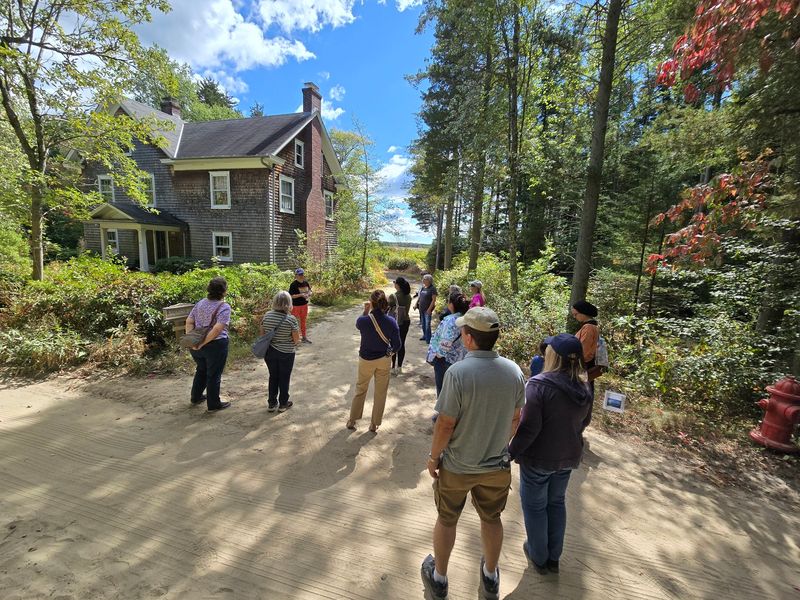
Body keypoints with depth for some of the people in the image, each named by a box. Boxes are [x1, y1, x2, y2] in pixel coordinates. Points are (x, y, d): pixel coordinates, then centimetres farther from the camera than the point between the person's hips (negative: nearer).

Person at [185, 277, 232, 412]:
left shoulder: (200, 303, 5)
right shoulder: (224, 307, -17)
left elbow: (189, 322, 3)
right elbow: (217, 329, -27)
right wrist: (203, 343, -19)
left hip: (198, 346, 7)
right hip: (215, 345, -7)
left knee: (201, 370, 26)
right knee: (214, 375, 8)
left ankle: (196, 397, 42)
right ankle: (213, 404, 21)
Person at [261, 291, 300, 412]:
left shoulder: (267, 316, -6)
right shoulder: (291, 319, -20)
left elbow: (262, 335, 4)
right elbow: (296, 339, -13)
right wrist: (295, 342, 8)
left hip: (269, 352, 4)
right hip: (286, 354, -4)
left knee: (273, 377, 19)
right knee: (284, 378, 13)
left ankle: (271, 403, 29)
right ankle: (283, 404, 26)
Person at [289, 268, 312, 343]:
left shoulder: (306, 283, 1)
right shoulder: (293, 284, -15)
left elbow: (309, 291, 13)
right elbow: (291, 296, -17)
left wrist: (309, 293, -11)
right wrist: (301, 295, -27)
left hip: (304, 305, 6)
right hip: (296, 306, -6)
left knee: (303, 321, 17)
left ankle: (304, 336, 30)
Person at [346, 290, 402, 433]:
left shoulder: (363, 320, -22)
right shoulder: (391, 322, -18)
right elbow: (397, 345, -10)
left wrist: (365, 311, 6)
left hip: (366, 360, 0)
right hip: (384, 360, 0)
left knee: (360, 389, 22)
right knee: (380, 392, 17)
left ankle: (352, 420, 35)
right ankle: (374, 424, 29)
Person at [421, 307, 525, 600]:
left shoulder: (458, 372, -29)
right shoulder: (514, 371, -13)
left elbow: (446, 424, -23)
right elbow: (515, 419, -1)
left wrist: (433, 456, -6)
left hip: (457, 466, -3)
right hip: (497, 465, 4)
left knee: (447, 521, 21)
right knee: (491, 520, 27)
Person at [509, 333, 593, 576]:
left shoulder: (539, 384, -27)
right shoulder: (583, 387, -6)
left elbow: (529, 428, -25)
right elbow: (584, 421, 8)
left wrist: (511, 452, -12)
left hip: (539, 458, -6)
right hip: (568, 456, 6)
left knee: (534, 505, 17)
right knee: (556, 503, 25)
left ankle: (539, 557, 36)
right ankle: (554, 557, 41)